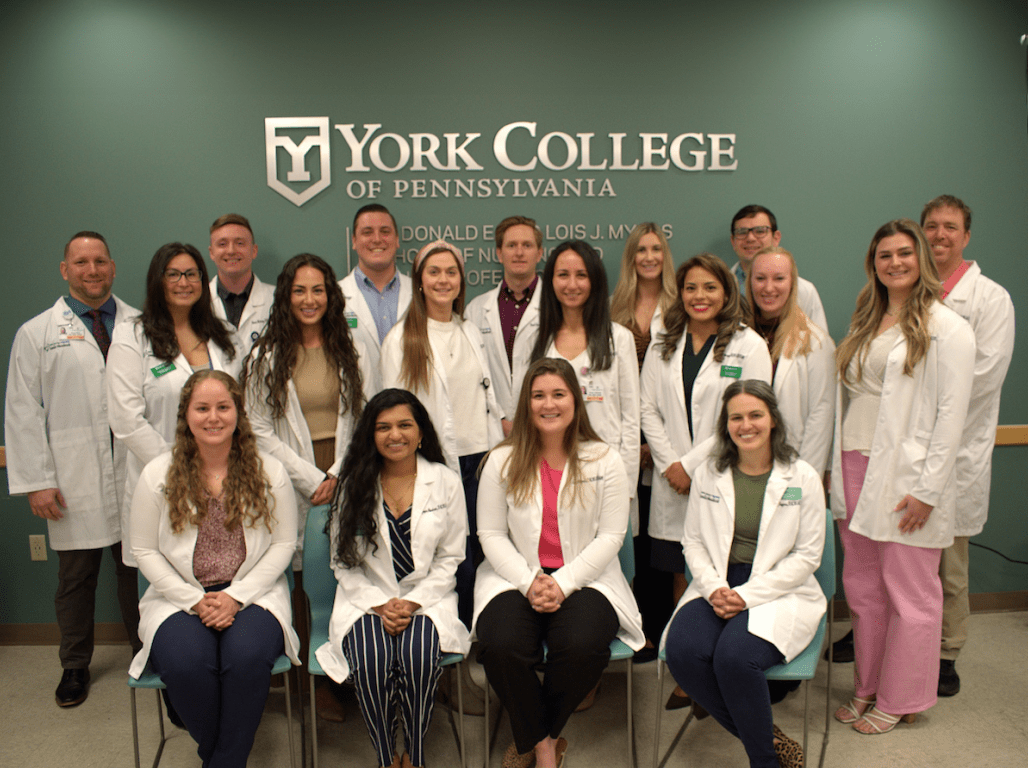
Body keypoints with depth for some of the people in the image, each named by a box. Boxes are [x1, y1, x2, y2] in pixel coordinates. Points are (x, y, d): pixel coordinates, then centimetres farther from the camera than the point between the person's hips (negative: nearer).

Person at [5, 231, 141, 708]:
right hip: (74, 482, -1)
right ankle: (75, 667, 29)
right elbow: (23, 413, 2)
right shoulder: (37, 334, 5)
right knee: (75, 577, 11)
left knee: (137, 570, 9)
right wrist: (36, 481, -4)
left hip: (136, 476, 1)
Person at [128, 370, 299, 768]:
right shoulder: (157, 475, 3)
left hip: (252, 594, 0)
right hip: (180, 597, 1)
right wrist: (195, 600, -9)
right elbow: (144, 550, 4)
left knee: (246, 656, -31)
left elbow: (283, 544, 2)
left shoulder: (269, 471, 2)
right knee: (186, 663, -29)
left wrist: (236, 596, -11)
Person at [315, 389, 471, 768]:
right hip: (367, 599, 1)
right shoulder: (353, 487, 5)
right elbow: (344, 564, 4)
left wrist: (414, 601, -10)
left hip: (428, 598, 0)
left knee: (419, 657, -30)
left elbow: (450, 558, 3)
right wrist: (379, 605, -10)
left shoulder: (445, 482, 3)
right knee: (373, 662, -29)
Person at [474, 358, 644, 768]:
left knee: (582, 646, -30)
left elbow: (610, 537, -3)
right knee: (501, 646, -28)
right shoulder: (502, 461, 5)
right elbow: (491, 534, 2)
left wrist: (562, 584, -15)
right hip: (516, 577, 1)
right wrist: (529, 582, -14)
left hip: (584, 578, -1)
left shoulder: (605, 461, 2)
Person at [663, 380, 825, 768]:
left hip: (779, 591, -3)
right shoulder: (707, 474, 7)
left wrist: (748, 594, -13)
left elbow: (807, 555, -3)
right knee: (683, 651, -25)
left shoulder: (802, 477, -2)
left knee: (734, 655, -31)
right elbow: (693, 541, 9)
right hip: (717, 587, 4)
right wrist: (714, 588, -10)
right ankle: (766, 736, -4)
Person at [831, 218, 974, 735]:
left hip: (906, 477, -6)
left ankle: (899, 701, 20)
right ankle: (868, 688, 27)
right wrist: (834, 465, 11)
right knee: (862, 589, 12)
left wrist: (927, 489, -14)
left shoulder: (947, 328, -6)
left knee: (910, 594, 5)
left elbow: (951, 415, -10)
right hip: (855, 471, 6)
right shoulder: (863, 324, 14)